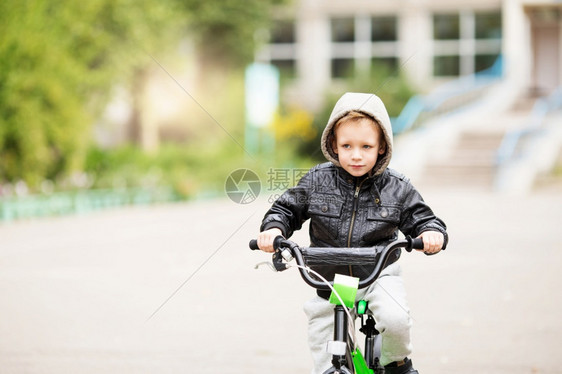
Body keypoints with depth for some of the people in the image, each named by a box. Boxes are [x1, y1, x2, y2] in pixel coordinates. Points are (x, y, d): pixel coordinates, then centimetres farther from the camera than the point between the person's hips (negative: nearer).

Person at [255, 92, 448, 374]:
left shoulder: (396, 189, -8)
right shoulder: (318, 181, -6)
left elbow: (421, 219, -3)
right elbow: (286, 208, 2)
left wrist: (432, 234, -25)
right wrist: (273, 229, -18)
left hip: (378, 273, -2)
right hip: (328, 278, 2)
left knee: (395, 319, -27)